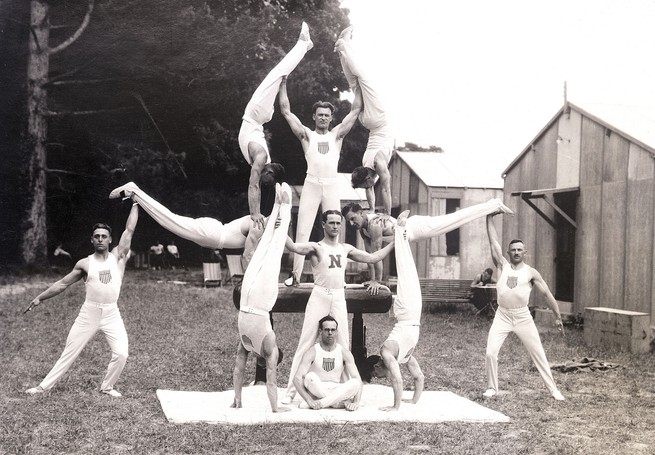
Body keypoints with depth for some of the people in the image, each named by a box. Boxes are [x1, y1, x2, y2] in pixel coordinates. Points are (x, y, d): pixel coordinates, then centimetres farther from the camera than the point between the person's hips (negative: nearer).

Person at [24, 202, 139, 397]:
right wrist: (40, 297, 7)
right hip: (89, 313, 0)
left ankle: (107, 386, 10)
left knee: (121, 353, -12)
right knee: (69, 352, 6)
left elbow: (130, 229, -2)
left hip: (112, 314, 0)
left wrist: (135, 202, -1)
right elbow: (63, 283, 8)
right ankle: (44, 386, 17)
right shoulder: (84, 264, 0)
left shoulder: (118, 256, -1)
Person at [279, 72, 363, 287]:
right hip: (311, 184, -1)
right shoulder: (306, 134, 10)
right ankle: (295, 274, -5)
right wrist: (283, 84, 9)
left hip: (332, 186, 1)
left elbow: (355, 110, 13)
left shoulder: (337, 134, 13)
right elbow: (286, 111, 9)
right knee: (302, 230, -5)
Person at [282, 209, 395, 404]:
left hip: (339, 298, 4)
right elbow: (293, 247, -18)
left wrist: (394, 242, 17)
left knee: (343, 344, 3)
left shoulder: (346, 249, 15)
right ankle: (291, 391, -1)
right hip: (319, 296, -4)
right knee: (306, 343, -4)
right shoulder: (315, 247, 0)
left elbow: (373, 258, 18)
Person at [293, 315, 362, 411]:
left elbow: (358, 379, -6)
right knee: (310, 377, -32)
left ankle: (320, 403, -29)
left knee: (355, 383, -26)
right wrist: (309, 401, -30)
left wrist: (356, 402, -24)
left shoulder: (344, 353, 0)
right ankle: (345, 403, -28)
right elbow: (297, 379, -16)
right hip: (317, 392, -2)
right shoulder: (312, 353, -6)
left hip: (337, 392, 2)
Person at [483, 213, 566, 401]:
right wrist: (489, 217, -4)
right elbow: (493, 241, -1)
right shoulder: (502, 266, 3)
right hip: (502, 316, 1)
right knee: (490, 353, -9)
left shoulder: (531, 272, 0)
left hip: (523, 317, -1)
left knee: (538, 354, 3)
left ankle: (553, 389, 14)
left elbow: (547, 294, 1)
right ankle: (492, 388, 8)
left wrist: (558, 316, -2)